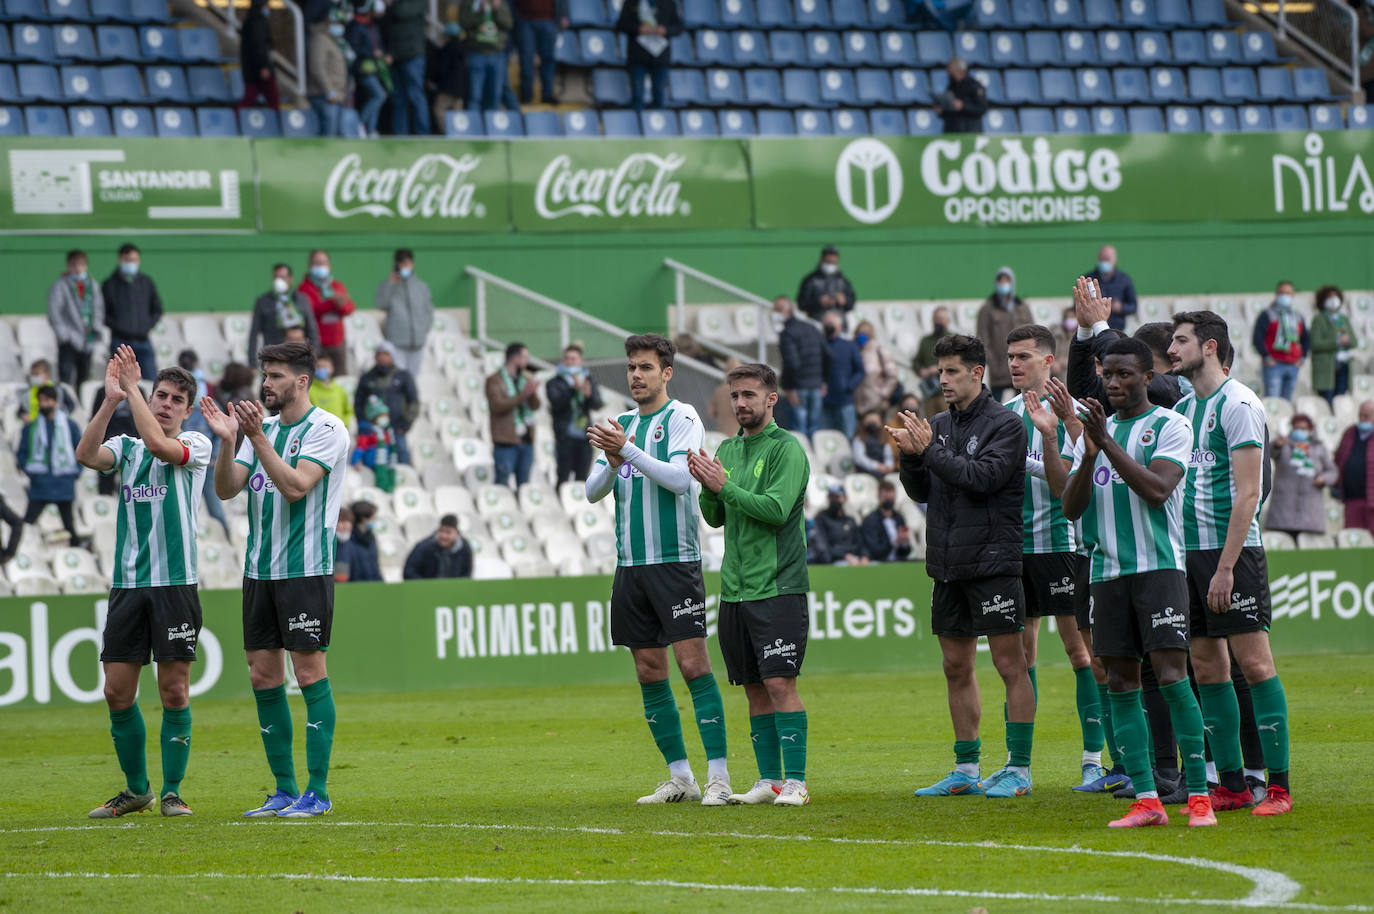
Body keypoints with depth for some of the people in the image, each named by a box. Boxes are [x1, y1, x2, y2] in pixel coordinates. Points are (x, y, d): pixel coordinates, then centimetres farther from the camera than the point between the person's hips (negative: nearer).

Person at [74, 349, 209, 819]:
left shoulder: (195, 445, 2)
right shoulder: (127, 446, 12)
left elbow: (160, 445, -19)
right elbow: (86, 454, -8)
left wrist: (132, 389, -13)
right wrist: (111, 400, -15)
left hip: (175, 583, -4)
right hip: (127, 583, 4)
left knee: (174, 692, -3)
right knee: (118, 692, 2)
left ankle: (171, 792, 7)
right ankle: (136, 789, 16)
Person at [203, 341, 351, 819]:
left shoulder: (326, 429, -7)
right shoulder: (264, 427, 14)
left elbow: (296, 486, -19)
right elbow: (226, 489, 6)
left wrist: (258, 438, -23)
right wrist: (227, 440, -8)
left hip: (306, 569, -7)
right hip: (259, 569, 7)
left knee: (310, 674, -6)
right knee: (263, 677, 6)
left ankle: (317, 792, -3)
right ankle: (284, 789, 12)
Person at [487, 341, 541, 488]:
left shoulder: (524, 379, 15)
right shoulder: (494, 381, -3)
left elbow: (535, 406, 9)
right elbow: (497, 406, -16)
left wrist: (533, 392, -13)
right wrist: (523, 394, -20)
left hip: (526, 440, 6)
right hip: (506, 442, -6)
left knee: (524, 485, 8)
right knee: (503, 483, -7)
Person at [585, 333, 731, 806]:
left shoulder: (682, 418, -2)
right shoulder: (622, 425, 15)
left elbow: (679, 478, -16)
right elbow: (593, 491, 10)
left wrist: (629, 452, -22)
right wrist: (612, 464, -10)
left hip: (675, 560, -6)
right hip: (630, 563, 6)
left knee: (693, 662, -11)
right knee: (649, 672, 6)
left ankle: (718, 777, -12)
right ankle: (680, 776, 12)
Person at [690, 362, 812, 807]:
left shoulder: (786, 448, -6)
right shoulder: (727, 449, 15)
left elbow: (776, 509, -17)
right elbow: (715, 517, 14)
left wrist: (724, 486, -17)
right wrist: (707, 488, -5)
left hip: (778, 586, -7)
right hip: (735, 587, 7)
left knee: (780, 682, -12)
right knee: (755, 687, 8)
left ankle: (795, 782, -11)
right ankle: (769, 780, 12)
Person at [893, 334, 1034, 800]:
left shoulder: (1005, 424, -6)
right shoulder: (938, 425, 14)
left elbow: (982, 477, -19)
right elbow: (921, 491, 13)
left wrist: (929, 450, -17)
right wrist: (910, 455, -5)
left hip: (992, 561, -7)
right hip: (948, 566, 7)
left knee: (1009, 664, -6)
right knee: (957, 668, 11)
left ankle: (1019, 769, -4)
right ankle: (966, 770, 18)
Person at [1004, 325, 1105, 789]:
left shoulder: (1065, 410, -7)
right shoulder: (1006, 412, 12)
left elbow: (1062, 485, -13)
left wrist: (1048, 435, -26)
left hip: (1060, 541, -6)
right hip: (1016, 541, 6)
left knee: (1080, 649, -4)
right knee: (1019, 654, 7)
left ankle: (1093, 758, 0)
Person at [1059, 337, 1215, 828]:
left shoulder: (1170, 425, 0)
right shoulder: (1095, 429, 16)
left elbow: (1158, 489, -15)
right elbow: (1070, 508, 9)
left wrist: (1108, 443, -18)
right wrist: (1089, 456, -8)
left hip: (1158, 565, -5)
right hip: (1107, 570, 5)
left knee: (1172, 676, -13)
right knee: (1121, 684, 1)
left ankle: (1199, 795, -10)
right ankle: (1146, 800, 4)